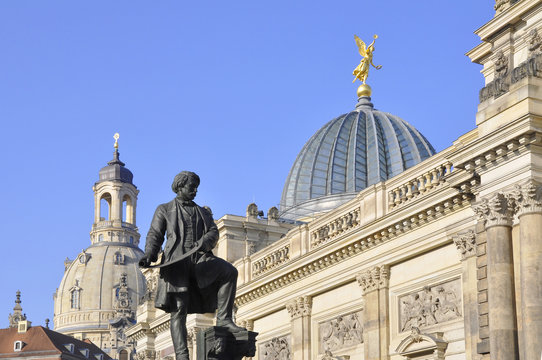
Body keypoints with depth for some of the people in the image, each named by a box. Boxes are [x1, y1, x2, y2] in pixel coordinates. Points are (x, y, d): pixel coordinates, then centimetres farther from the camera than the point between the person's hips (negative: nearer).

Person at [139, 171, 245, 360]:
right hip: (176, 261, -3)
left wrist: (204, 242, -13)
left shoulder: (203, 212, 25)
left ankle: (223, 318, -18)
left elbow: (213, 232, 10)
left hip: (199, 259, 3)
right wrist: (149, 254, -10)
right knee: (179, 309, -11)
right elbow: (155, 235, 9)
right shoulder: (164, 210, 17)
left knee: (230, 271, -23)